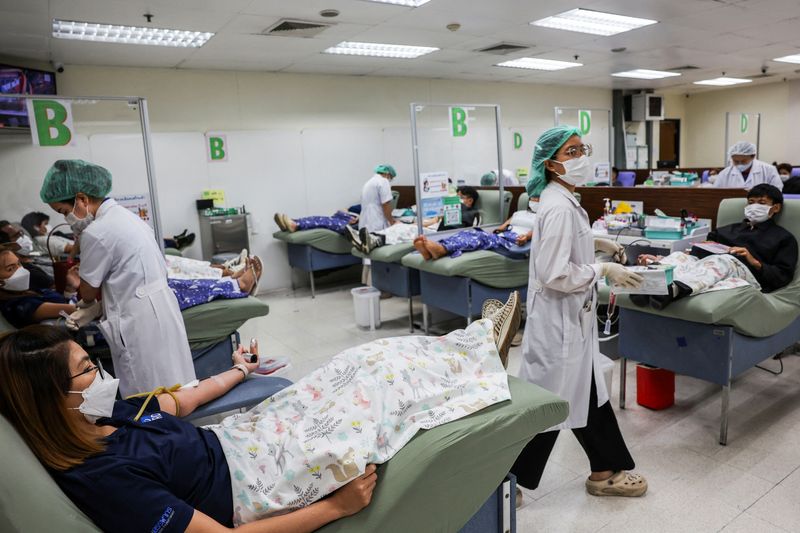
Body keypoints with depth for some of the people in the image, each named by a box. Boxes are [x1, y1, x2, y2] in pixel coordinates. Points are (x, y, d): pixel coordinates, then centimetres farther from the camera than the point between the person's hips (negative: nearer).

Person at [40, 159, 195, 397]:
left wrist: (87, 305, 19)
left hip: (140, 322, -9)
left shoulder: (96, 232, -16)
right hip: (161, 308, 9)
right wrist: (98, 308, 15)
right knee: (172, 393, 16)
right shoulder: (126, 216, 11)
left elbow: (89, 291, -3)